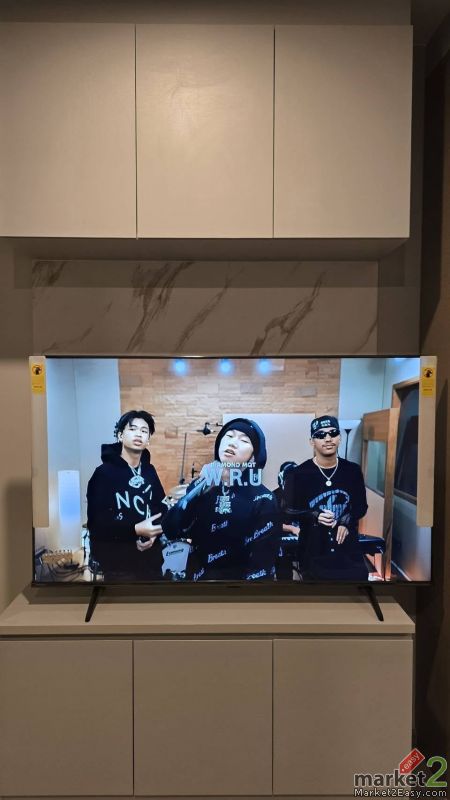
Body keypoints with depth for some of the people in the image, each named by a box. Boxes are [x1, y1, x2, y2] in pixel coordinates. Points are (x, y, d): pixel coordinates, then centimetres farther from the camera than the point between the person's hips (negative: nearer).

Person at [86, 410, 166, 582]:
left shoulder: (149, 471, 8)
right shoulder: (104, 473, -10)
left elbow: (160, 507, 11)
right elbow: (96, 523, -16)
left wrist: (154, 533, -8)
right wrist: (135, 529, -24)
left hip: (151, 560, 6)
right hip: (118, 565, -5)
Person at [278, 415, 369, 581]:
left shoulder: (353, 471, 2)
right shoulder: (299, 473, -9)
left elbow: (361, 506, 14)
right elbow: (287, 511, -3)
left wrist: (347, 520, -7)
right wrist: (314, 516, -20)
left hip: (348, 551, 4)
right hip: (313, 555, -4)